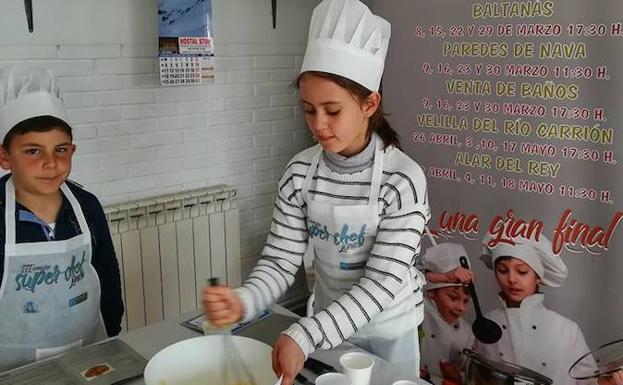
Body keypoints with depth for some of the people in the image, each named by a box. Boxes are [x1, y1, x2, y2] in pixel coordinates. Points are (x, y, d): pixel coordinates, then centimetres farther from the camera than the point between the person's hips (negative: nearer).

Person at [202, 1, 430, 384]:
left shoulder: (403, 178, -23)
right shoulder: (300, 173, -12)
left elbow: (382, 282, -25)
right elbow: (281, 260, -11)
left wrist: (305, 335, -34)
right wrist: (243, 302, -32)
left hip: (388, 330, -3)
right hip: (328, 322, 3)